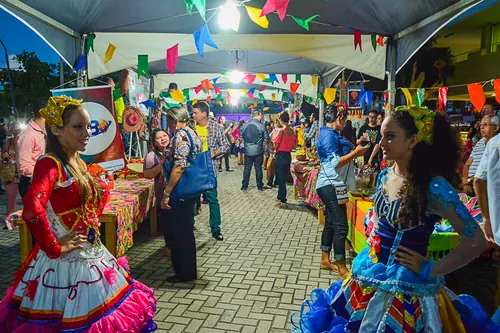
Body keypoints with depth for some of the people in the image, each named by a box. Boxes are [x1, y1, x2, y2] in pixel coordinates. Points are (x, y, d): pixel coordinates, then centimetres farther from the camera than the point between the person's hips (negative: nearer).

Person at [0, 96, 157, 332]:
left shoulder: (78, 163, 7)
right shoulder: (50, 164, -19)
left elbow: (101, 193, 23)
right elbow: (32, 209, -35)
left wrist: (94, 222, 9)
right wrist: (54, 248, -24)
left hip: (90, 253, 8)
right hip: (66, 259, -8)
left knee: (95, 313, 20)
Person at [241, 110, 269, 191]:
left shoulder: (245, 125, -3)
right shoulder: (261, 126, -11)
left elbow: (241, 136, 6)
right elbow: (266, 138, -5)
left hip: (247, 150, 2)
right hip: (258, 151, -2)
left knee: (247, 168, 10)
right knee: (258, 168, 8)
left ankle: (244, 186, 14)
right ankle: (260, 186, 15)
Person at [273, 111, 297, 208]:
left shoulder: (282, 130, -15)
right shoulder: (292, 132, 5)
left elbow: (276, 145, -14)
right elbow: (294, 146, 9)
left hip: (281, 155, -7)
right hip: (288, 156, 7)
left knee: (280, 178, 0)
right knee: (282, 177, 19)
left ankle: (283, 201, 2)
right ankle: (280, 197, 31)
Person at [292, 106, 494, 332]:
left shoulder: (434, 186, -21)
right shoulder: (384, 176, 1)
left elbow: (477, 241, -20)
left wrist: (431, 270, -16)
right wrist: (373, 233, 6)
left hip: (405, 285, -7)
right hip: (369, 274, 7)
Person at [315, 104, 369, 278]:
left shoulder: (329, 133, 16)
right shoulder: (329, 135, -16)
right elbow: (335, 163, -22)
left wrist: (354, 151, 14)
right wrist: (355, 153, -16)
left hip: (330, 186, 11)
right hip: (331, 186, -11)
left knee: (331, 224, 16)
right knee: (341, 226, -7)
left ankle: (325, 260, 26)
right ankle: (342, 268, 1)